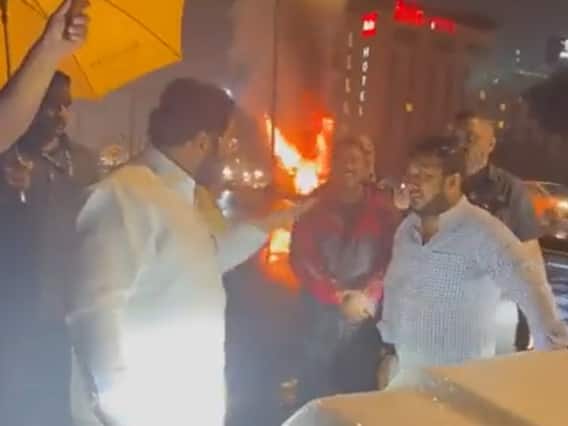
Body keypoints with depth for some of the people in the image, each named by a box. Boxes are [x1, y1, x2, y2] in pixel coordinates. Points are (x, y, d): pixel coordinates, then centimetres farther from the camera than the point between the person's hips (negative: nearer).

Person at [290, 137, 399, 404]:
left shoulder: (381, 208, 3)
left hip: (366, 317, 1)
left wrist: (368, 296, -14)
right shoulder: (313, 205, 2)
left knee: (361, 388, 6)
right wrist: (337, 296, -11)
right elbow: (301, 258, -3)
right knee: (316, 391, 5)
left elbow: (391, 258, 1)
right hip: (321, 315, 0)